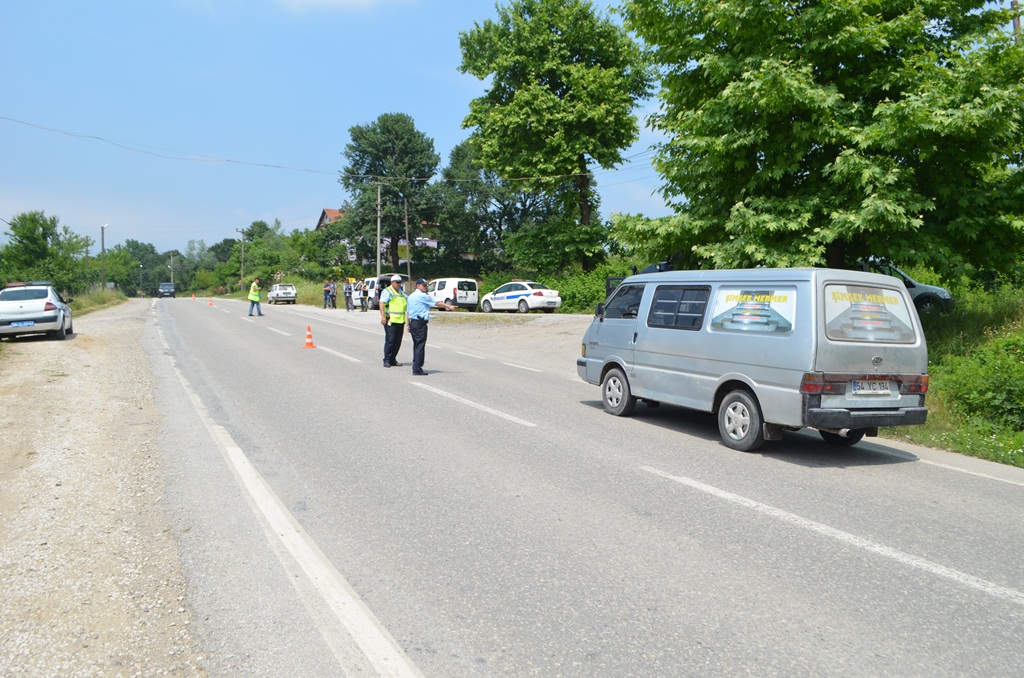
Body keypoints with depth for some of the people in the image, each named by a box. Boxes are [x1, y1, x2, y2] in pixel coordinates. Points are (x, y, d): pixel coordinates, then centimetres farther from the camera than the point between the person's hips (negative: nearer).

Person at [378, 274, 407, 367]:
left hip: (400, 320, 7)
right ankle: (387, 360, -1)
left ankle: (393, 360, 16)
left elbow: (408, 301, 31)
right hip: (390, 320, -7)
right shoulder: (387, 291, -4)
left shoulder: (402, 292, 21)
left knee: (398, 341, 8)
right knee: (390, 340, -8)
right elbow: (381, 303, -16)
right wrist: (383, 315, -26)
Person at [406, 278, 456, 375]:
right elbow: (437, 303, -6)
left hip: (412, 322, 9)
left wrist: (408, 324, 20)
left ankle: (415, 367, 19)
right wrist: (449, 306, 1)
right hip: (420, 323, -9)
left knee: (416, 345, 15)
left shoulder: (411, 296, 17)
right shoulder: (422, 296, -9)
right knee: (420, 346, -6)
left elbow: (408, 311, 18)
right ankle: (417, 369, -7)